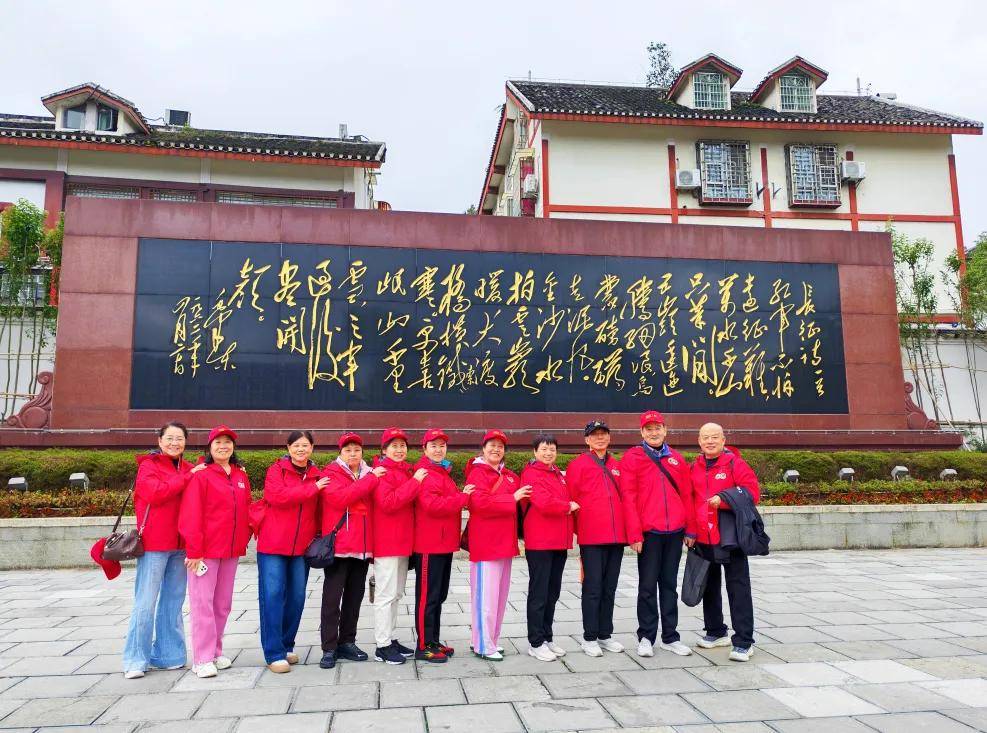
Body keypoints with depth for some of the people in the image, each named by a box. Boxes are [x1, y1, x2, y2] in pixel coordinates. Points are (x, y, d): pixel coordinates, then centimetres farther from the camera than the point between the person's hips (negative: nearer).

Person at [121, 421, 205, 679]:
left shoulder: (188, 469, 13)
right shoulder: (148, 465, -2)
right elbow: (155, 492, -19)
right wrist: (187, 477, -17)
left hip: (179, 545, 5)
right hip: (154, 544, -5)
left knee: (173, 602, 11)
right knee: (146, 602, -1)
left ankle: (167, 654, 22)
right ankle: (136, 660, 10)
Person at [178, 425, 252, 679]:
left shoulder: (241, 476, 10)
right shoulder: (201, 475, -8)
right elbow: (190, 515, -12)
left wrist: (244, 540, 5)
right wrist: (194, 550, -15)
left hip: (232, 551, 6)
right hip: (205, 550, -6)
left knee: (223, 603, 13)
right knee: (203, 602, -1)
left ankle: (216, 652, 25)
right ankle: (203, 659, 7)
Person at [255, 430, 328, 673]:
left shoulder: (318, 475, 10)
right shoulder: (276, 470, -3)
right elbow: (277, 495, -20)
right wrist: (312, 488, -19)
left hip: (302, 546, 4)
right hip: (273, 544, -4)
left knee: (297, 597, 9)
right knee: (273, 596, -3)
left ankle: (286, 646, 24)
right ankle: (274, 654, 3)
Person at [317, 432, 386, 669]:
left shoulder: (370, 474, 13)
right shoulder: (331, 473, -2)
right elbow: (341, 497, -20)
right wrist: (370, 479, -18)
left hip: (362, 547, 5)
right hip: (338, 545, -5)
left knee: (355, 596, 12)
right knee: (332, 597, 0)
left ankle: (347, 642, 24)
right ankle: (329, 648, 7)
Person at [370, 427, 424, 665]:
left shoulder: (407, 471, 16)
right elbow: (387, 502, -23)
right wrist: (414, 482, -22)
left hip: (403, 542, 9)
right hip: (387, 543, -9)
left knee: (396, 594, 15)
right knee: (386, 594, -3)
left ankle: (390, 638, 26)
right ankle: (382, 646, 6)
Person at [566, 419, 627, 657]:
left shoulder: (616, 466, 15)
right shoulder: (578, 465, -1)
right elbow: (571, 499, -2)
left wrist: (627, 529, 13)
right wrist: (577, 529, -4)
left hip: (616, 536, 5)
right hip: (591, 538, -5)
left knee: (609, 588, 11)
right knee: (593, 588, -1)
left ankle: (605, 635, 22)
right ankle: (590, 638, 10)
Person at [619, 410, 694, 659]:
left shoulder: (677, 459, 11)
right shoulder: (632, 458, -2)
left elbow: (687, 496, 12)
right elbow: (628, 498, -7)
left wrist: (690, 530, 9)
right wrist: (635, 534, -11)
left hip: (675, 533, 4)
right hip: (648, 533, -4)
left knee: (670, 585, 12)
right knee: (648, 586, 3)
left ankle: (670, 637, 21)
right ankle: (646, 637, 13)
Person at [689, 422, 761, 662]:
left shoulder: (735, 463, -5)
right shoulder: (694, 468, 10)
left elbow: (752, 491, -12)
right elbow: (688, 499, 15)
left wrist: (723, 499, -22)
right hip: (704, 539, 6)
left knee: (738, 588, -4)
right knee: (709, 586, 16)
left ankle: (743, 642, 2)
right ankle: (716, 632, 32)